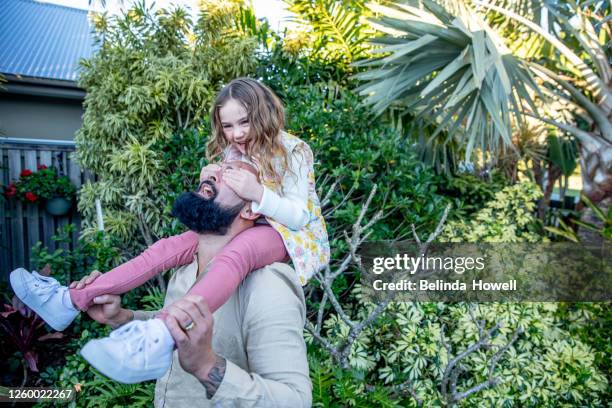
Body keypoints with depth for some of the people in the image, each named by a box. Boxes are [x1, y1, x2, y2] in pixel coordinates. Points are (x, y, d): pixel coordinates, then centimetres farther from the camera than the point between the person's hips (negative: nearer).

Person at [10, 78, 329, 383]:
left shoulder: (292, 151, -12)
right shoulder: (231, 152, 7)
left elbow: (300, 217, -17)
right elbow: (225, 210, 12)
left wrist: (258, 193, -34)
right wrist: (209, 189, -11)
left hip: (293, 234, -7)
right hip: (247, 229, 7)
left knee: (237, 251, -41)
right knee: (170, 247, -10)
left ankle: (163, 337, -61)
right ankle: (71, 301, -8)